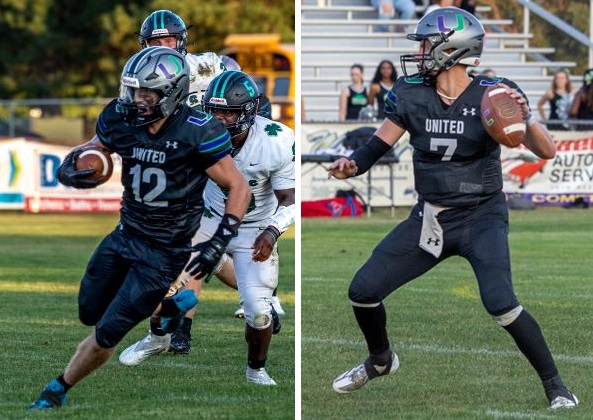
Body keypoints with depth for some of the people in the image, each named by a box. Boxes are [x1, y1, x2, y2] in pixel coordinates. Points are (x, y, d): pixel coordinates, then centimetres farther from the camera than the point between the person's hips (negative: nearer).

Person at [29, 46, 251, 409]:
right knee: (89, 313, 19)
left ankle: (58, 391, 18)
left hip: (163, 253, -6)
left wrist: (220, 242, -22)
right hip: (124, 236, 6)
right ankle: (171, 304, 36)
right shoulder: (121, 121, -8)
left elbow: (239, 188, -14)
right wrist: (71, 170, -13)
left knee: (106, 334, -5)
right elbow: (91, 150, 11)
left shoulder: (196, 133, -22)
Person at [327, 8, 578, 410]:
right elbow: (379, 145, 4)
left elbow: (547, 151, -18)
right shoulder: (410, 94, -4)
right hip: (429, 217, 5)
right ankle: (381, 360, 35)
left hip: (482, 218, -5)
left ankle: (555, 385, -7)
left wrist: (525, 117, -38)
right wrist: (352, 164, -18)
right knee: (363, 291, 4)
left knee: (500, 303, -25)